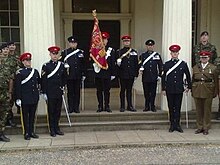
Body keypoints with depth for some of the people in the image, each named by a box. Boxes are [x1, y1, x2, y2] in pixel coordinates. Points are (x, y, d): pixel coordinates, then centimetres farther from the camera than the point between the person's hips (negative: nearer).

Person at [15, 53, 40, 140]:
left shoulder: (35, 71, 9)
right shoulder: (20, 72, -6)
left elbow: (39, 82, 20)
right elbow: (17, 86, -9)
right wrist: (18, 98, -12)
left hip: (34, 98, 5)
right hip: (25, 98, -4)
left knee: (32, 115, 11)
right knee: (25, 116, 4)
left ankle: (32, 132, 21)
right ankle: (26, 133, 13)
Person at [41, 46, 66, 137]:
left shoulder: (62, 65, 7)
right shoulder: (46, 66, -5)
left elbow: (64, 77, 17)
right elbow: (43, 80, -6)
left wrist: (63, 87, 9)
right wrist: (44, 93, -9)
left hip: (59, 92, 4)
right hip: (50, 93, -4)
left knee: (58, 111, 11)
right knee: (51, 111, 4)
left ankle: (57, 128, 23)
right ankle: (52, 130, 13)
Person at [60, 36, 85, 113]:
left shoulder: (80, 52, 11)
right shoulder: (64, 52, 4)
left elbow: (83, 65, 11)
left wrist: (83, 75, 7)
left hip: (78, 76, 2)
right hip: (69, 76, -2)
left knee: (77, 92, 5)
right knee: (70, 92, 1)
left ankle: (76, 108, 11)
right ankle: (71, 108, 7)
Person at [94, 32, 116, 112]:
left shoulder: (111, 50, 5)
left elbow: (113, 63, 3)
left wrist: (113, 74, -1)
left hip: (107, 74, 0)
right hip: (98, 73, 1)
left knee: (107, 91, 4)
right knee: (99, 91, 6)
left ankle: (107, 106, 13)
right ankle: (100, 106, 13)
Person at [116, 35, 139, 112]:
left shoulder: (134, 52, 10)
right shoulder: (119, 52, 2)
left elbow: (136, 64, 9)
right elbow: (117, 63, 3)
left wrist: (136, 74, 5)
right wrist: (118, 63, -17)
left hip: (131, 75, 2)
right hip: (122, 75, -2)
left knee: (129, 90, 9)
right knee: (123, 90, 4)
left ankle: (130, 106, 15)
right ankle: (122, 106, 10)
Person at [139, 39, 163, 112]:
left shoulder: (157, 55, 8)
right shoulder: (143, 55, 8)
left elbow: (160, 66, 9)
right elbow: (140, 64, 4)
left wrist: (159, 75, 3)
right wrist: (140, 69, -17)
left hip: (154, 78, 0)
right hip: (145, 78, 0)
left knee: (153, 93, 2)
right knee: (146, 93, 4)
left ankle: (152, 107, 11)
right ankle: (147, 106, 14)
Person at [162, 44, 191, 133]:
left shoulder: (183, 64, 3)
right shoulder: (166, 64, 3)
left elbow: (188, 76, 11)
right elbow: (163, 77, 3)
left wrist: (188, 86, 8)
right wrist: (163, 89, 0)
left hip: (179, 90, 0)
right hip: (169, 90, 0)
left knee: (178, 107, 3)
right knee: (171, 107, 6)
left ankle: (177, 125, 11)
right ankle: (172, 125, 14)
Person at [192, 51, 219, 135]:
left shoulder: (213, 68, 3)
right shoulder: (195, 67, 9)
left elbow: (216, 81, 3)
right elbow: (193, 80, 11)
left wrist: (215, 92, -1)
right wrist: (192, 91, 8)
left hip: (208, 91, -2)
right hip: (197, 91, 2)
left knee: (207, 110, 3)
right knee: (199, 110, 7)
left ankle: (206, 128, 13)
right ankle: (200, 127, 17)